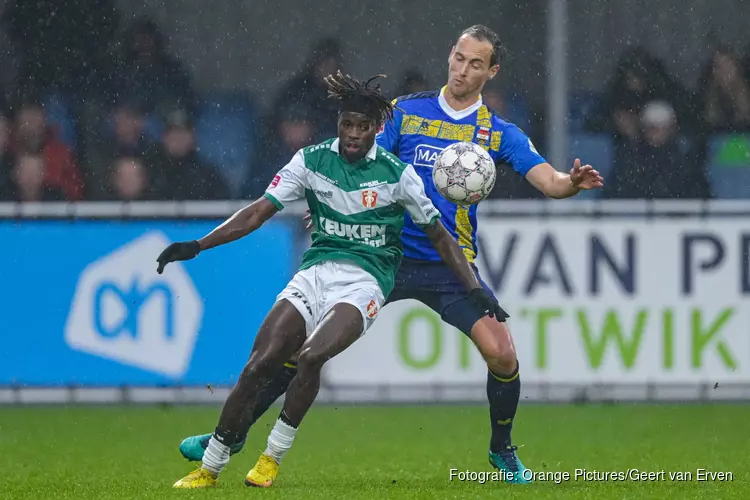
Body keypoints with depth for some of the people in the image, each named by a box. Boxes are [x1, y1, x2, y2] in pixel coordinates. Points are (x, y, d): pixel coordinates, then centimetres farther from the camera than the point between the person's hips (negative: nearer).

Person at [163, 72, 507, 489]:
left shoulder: (396, 173, -2)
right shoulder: (311, 161, 4)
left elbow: (440, 237, 6)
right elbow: (258, 213, 3)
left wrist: (476, 290, -1)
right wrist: (197, 246, -6)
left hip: (365, 280, -3)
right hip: (315, 271, 3)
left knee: (311, 356, -30)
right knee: (258, 367, -13)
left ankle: (273, 457, -17)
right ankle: (210, 467, -2)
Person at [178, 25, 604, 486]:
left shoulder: (500, 133, 2)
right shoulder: (406, 112, 3)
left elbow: (548, 181, -7)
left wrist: (573, 183, -30)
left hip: (450, 266, 0)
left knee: (502, 354, -17)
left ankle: (502, 450, 11)